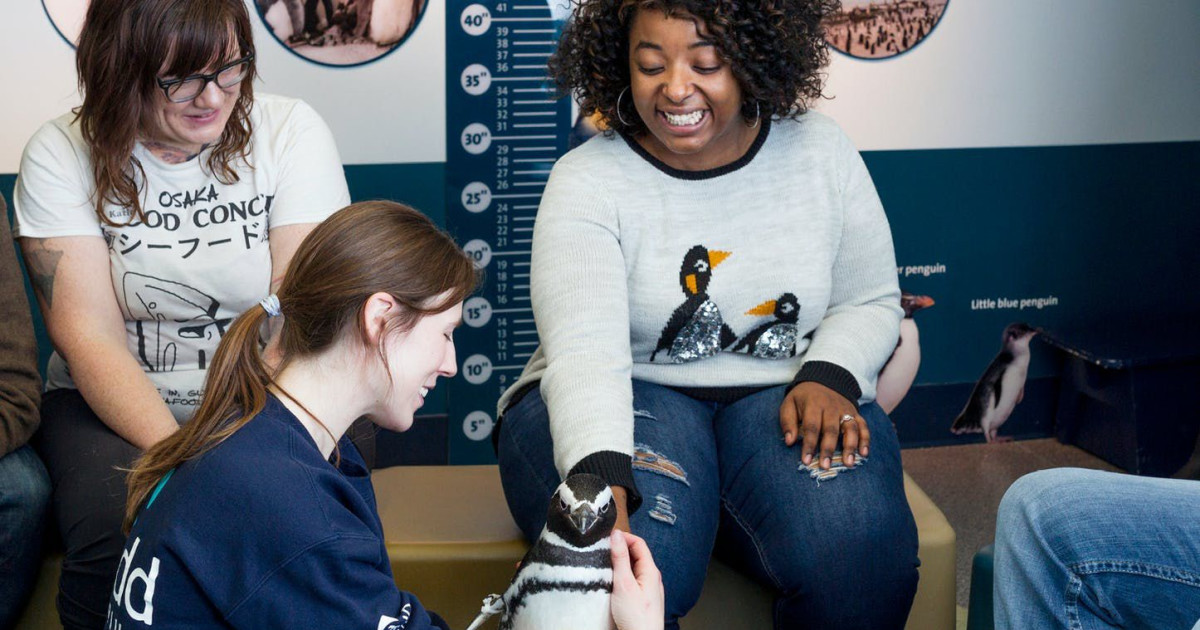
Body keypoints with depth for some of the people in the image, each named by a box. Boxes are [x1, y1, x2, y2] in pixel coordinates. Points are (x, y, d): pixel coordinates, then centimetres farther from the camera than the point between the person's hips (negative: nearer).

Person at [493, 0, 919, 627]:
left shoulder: (821, 151, 2)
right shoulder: (587, 181, -9)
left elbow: (868, 302, 12)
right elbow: (584, 351, -23)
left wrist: (827, 379, -10)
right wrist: (602, 485, -42)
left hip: (780, 397, 3)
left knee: (860, 551, -29)